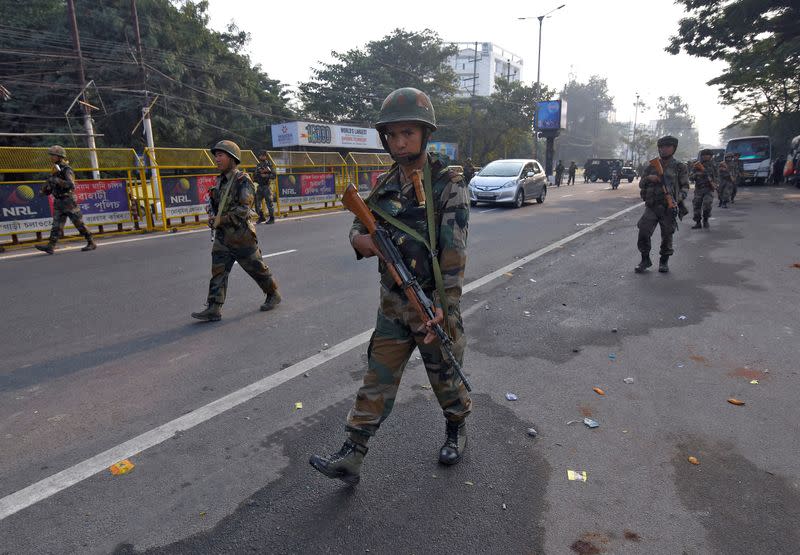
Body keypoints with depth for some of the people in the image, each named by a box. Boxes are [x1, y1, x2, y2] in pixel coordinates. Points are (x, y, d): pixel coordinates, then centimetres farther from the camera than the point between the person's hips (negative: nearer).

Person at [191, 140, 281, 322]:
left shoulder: (242, 180, -13)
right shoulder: (220, 180, 11)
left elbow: (243, 210, -21)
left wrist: (220, 221, -19)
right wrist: (213, 216, 3)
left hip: (241, 234, -7)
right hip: (222, 235, 7)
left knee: (257, 268, 7)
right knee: (218, 271, 0)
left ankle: (273, 294, 28)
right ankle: (214, 309, 1)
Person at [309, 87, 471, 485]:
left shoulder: (448, 186, -12)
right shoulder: (385, 186, 4)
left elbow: (453, 254, -17)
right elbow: (359, 224, 13)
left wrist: (443, 308, -22)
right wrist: (360, 239, -12)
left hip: (434, 305, -4)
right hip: (393, 306, 4)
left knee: (445, 378, 15)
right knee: (377, 381, 8)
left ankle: (456, 430, 43)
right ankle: (350, 459, 17)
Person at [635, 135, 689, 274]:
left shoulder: (679, 168, 4)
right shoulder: (651, 166, 10)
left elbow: (685, 187, 3)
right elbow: (641, 184, 14)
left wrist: (678, 198, -16)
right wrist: (648, 178, -8)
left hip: (669, 207, -1)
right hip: (652, 206, 2)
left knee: (667, 236, 4)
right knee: (643, 232, -9)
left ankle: (664, 261, 21)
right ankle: (645, 260, 6)